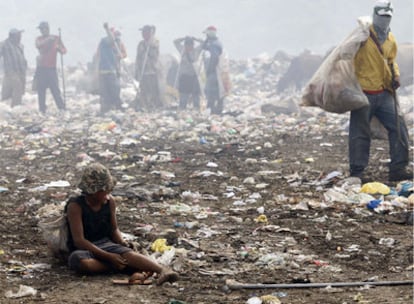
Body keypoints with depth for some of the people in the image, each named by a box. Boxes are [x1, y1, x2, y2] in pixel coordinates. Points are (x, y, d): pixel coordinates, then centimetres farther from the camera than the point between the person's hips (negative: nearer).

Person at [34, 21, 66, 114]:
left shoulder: (56, 38, 7)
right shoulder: (39, 39, 10)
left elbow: (64, 51, 4)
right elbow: (38, 45, -13)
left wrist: (59, 48, -18)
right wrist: (48, 39, -26)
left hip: (51, 69, -2)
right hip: (40, 69, 2)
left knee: (55, 90, -9)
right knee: (41, 91, 1)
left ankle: (62, 109, -8)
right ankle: (42, 111, 6)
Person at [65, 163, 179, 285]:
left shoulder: (110, 202, 2)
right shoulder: (75, 206, -15)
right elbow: (79, 240, -20)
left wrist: (123, 243, -10)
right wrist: (108, 256, -25)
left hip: (106, 245, 3)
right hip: (83, 250, -3)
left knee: (128, 253, -31)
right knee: (82, 262, -41)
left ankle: (163, 270, -53)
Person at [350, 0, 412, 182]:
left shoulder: (391, 40, 13)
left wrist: (395, 76, 8)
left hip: (384, 93, 6)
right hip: (363, 93, -6)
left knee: (398, 128, -2)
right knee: (360, 133, 0)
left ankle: (398, 168, 4)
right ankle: (357, 172, 9)